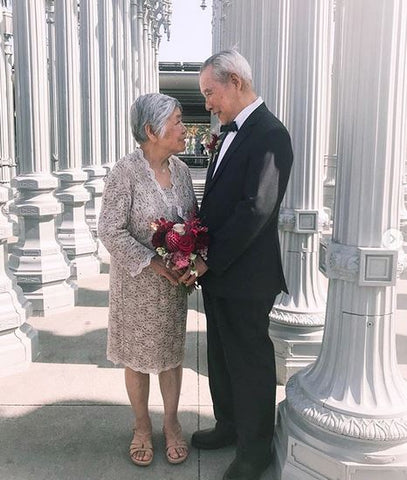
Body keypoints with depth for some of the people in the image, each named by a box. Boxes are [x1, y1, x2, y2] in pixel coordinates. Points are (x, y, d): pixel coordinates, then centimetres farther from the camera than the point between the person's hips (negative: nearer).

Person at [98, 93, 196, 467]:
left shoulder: (180, 169, 0)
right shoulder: (125, 172, -17)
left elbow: (195, 219, 8)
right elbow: (111, 231, -17)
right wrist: (154, 263, -22)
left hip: (175, 281, 5)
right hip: (137, 283, -4)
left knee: (172, 352, 15)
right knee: (138, 356, 12)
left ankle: (172, 422, 35)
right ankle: (142, 425, 34)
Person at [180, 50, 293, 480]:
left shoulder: (269, 134, -17)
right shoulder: (231, 131, 12)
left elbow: (255, 209, -24)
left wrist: (209, 260, -19)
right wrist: (200, 253, 2)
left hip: (245, 276, -9)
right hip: (217, 271, 9)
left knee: (250, 361, 8)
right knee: (221, 355, 21)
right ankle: (229, 425, 43)